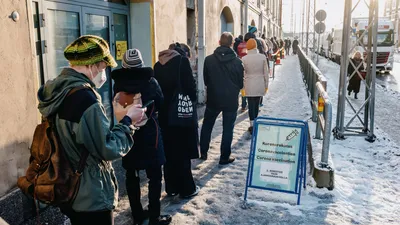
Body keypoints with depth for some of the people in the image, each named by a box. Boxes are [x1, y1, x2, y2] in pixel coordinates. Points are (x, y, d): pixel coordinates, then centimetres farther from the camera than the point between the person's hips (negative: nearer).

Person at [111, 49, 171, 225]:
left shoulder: (118, 83, -4)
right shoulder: (149, 81, -11)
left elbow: (116, 109, 5)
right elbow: (160, 104, 3)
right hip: (148, 134, -3)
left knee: (131, 176, 13)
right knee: (154, 176, 8)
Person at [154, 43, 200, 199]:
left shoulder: (158, 65, 8)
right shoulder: (182, 61, -7)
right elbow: (190, 85, -12)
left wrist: (161, 105, 11)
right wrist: (193, 100, 4)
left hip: (165, 113, 5)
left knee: (169, 152, 12)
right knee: (183, 152, 4)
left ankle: (171, 187, 21)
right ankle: (187, 189, 13)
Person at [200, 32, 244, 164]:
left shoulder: (209, 59, -9)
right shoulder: (237, 62, -10)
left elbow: (205, 80, 1)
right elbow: (241, 83, 0)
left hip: (213, 99, 1)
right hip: (231, 100, -1)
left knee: (207, 125, 19)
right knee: (228, 129, 9)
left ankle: (203, 152, 25)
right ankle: (224, 157, 15)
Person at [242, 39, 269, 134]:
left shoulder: (244, 59, -8)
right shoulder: (262, 57, -4)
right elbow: (266, 73, 1)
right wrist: (266, 85, 10)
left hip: (249, 86, -2)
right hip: (260, 85, 2)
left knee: (251, 105, 4)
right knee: (256, 105, 14)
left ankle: (252, 125, 3)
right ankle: (254, 124, 25)